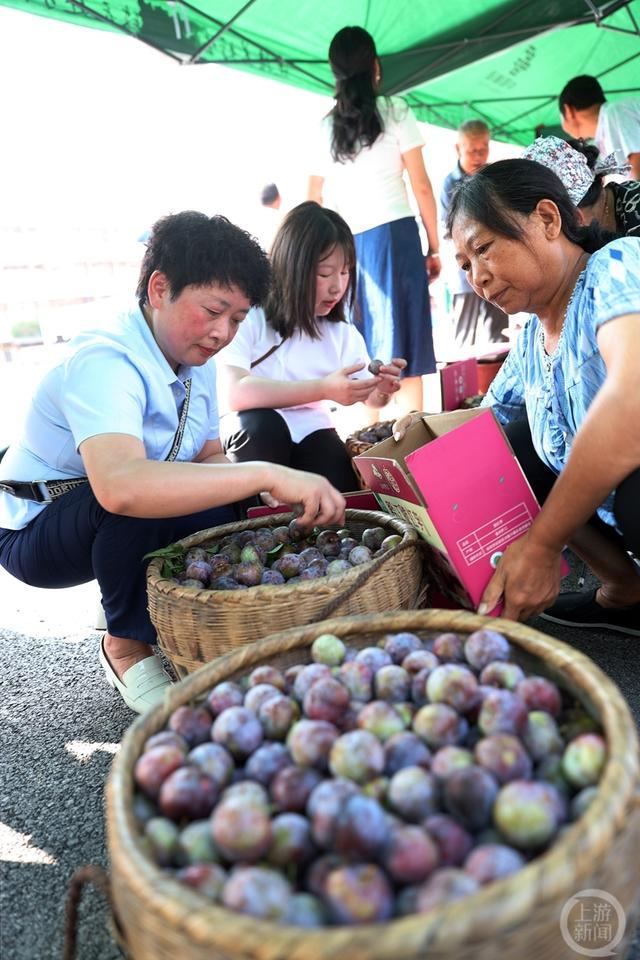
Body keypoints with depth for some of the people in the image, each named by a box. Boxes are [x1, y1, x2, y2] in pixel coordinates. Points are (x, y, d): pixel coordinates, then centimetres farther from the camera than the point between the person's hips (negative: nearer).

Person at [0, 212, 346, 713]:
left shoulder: (197, 361, -2)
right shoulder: (103, 364, -30)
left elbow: (209, 456, 4)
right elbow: (119, 485, -49)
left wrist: (270, 490, -17)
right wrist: (265, 474, -51)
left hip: (110, 528, 7)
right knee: (139, 501, -36)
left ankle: (160, 618, 9)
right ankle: (127, 644, -10)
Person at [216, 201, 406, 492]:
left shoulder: (342, 333, 5)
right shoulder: (248, 316, -13)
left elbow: (370, 399, 14)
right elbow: (234, 393, -28)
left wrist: (382, 391, -12)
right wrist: (324, 389, -33)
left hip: (310, 436, 3)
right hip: (249, 434, -2)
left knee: (341, 496, -25)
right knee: (261, 424, -35)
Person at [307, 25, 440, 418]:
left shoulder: (327, 127, 14)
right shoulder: (394, 111, 4)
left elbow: (314, 201, 13)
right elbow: (422, 186, 0)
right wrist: (435, 247, 6)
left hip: (346, 243, 4)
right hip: (393, 234, -4)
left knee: (361, 353, 7)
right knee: (403, 349, -5)